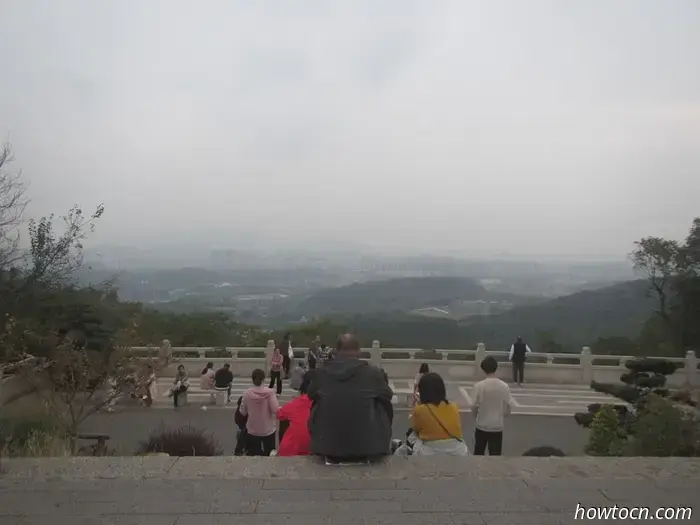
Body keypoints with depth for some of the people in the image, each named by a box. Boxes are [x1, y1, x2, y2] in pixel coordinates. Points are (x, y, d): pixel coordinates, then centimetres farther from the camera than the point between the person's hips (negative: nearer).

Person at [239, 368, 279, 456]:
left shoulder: (247, 393, -9)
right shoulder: (270, 392, -16)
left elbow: (243, 412, -1)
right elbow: (275, 410, -21)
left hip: (252, 430, 1)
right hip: (268, 430, -1)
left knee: (253, 455, 14)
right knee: (269, 455, 17)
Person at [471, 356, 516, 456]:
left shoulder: (479, 385, -14)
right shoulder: (504, 386, -9)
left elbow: (474, 406, -9)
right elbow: (509, 407, -3)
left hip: (482, 425, -1)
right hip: (498, 426, 1)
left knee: (479, 452, 17)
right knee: (495, 454, 8)